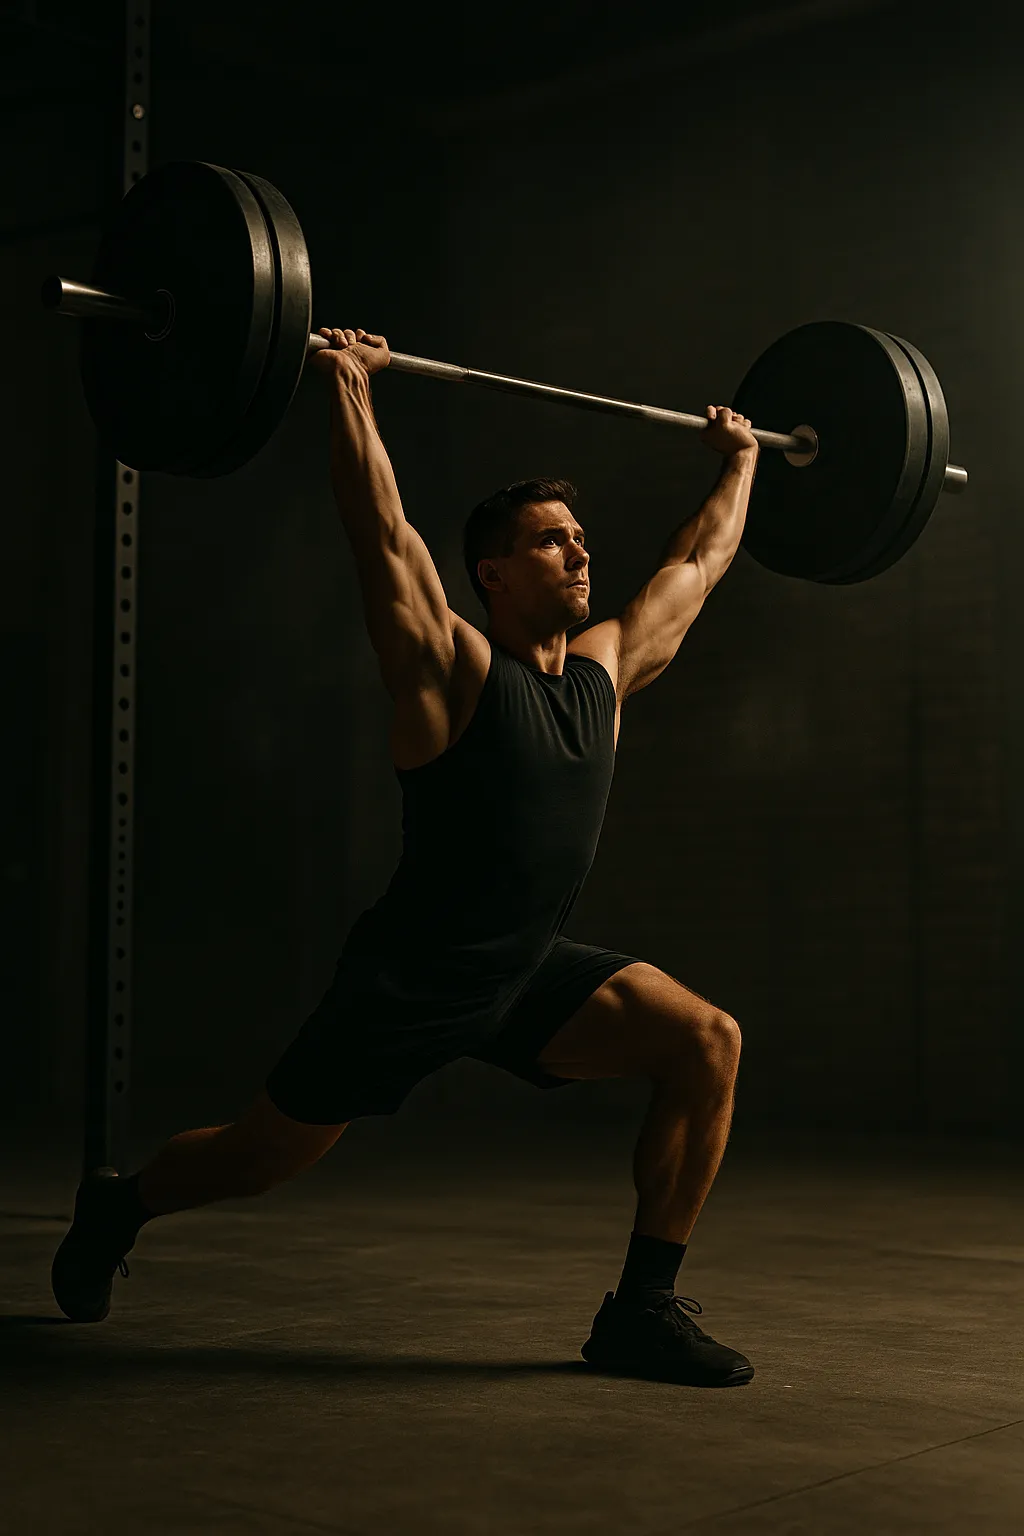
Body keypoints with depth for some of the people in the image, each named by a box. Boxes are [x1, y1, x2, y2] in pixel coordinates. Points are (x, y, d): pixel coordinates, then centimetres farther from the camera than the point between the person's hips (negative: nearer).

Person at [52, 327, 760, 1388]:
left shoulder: (603, 669, 5)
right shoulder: (453, 666, -13)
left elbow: (697, 562, 19)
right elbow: (380, 530, -24)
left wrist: (738, 462, 26)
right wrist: (350, 386, -26)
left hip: (528, 974, 6)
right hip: (411, 984, -5)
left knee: (705, 1043, -16)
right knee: (261, 1159, 9)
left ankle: (642, 1307, -7)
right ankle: (116, 1207, 43)